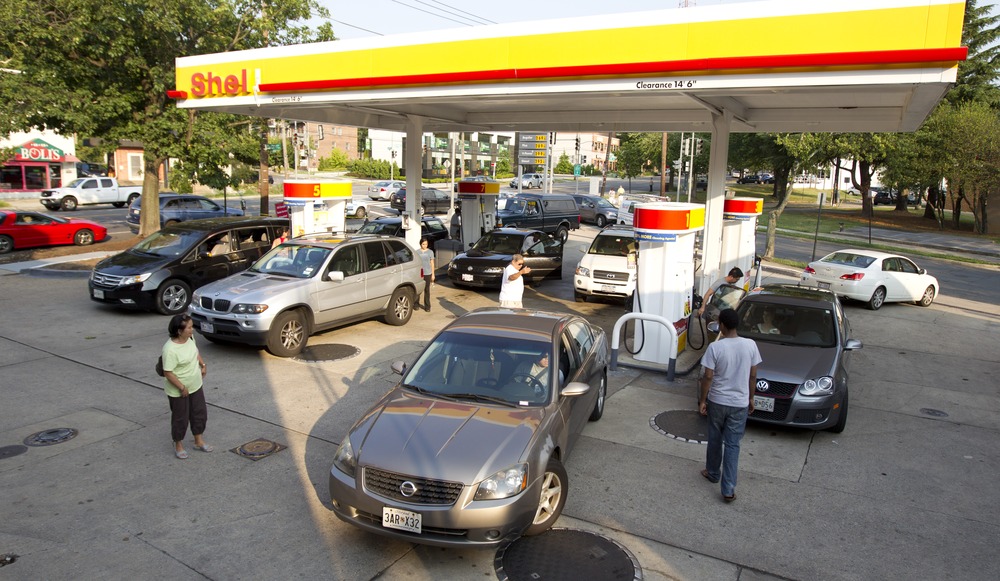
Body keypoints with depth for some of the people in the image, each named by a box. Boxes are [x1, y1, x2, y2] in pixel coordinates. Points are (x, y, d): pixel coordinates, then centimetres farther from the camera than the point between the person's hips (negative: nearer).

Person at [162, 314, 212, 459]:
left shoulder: (190, 338, -8)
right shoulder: (170, 349, -31)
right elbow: (168, 373, -27)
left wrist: (203, 365, 8)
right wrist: (182, 387, -22)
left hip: (195, 386, 8)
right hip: (178, 391, -8)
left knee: (200, 413, 18)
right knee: (180, 418, 10)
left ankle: (199, 441, 37)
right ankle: (178, 445, 33)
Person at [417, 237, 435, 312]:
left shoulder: (430, 252, 4)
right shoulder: (417, 252, 3)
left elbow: (432, 263, 7)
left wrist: (433, 274, 3)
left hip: (427, 273, 0)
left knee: (427, 290, 4)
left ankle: (427, 306, 9)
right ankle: (416, 304, 16)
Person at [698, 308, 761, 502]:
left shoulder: (715, 347, -16)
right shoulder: (750, 345, -7)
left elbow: (708, 377, -13)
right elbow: (752, 376, 1)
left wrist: (702, 401, -1)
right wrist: (750, 399, 14)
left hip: (717, 401, -1)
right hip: (740, 403, 2)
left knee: (715, 439, 19)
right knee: (732, 445, 6)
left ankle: (713, 473, 38)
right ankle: (729, 489, 4)